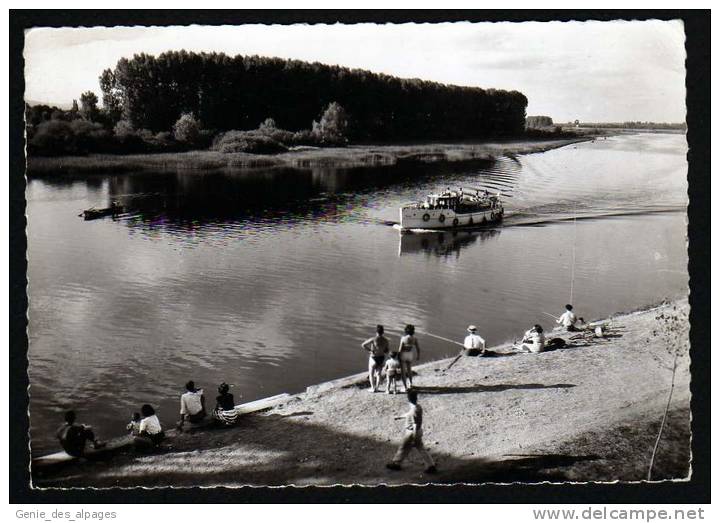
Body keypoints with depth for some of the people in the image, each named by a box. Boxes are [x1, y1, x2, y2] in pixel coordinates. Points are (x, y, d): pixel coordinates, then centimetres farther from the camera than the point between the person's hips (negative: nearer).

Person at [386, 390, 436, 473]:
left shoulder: (414, 410, -27)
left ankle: (396, 464, 27)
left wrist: (414, 439, -22)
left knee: (403, 448, 10)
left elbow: (415, 425, -26)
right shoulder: (418, 407, 1)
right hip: (418, 431, 9)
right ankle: (430, 466, 14)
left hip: (412, 433, -9)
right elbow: (409, 415, 21)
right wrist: (400, 417, 35)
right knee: (421, 449, 14)